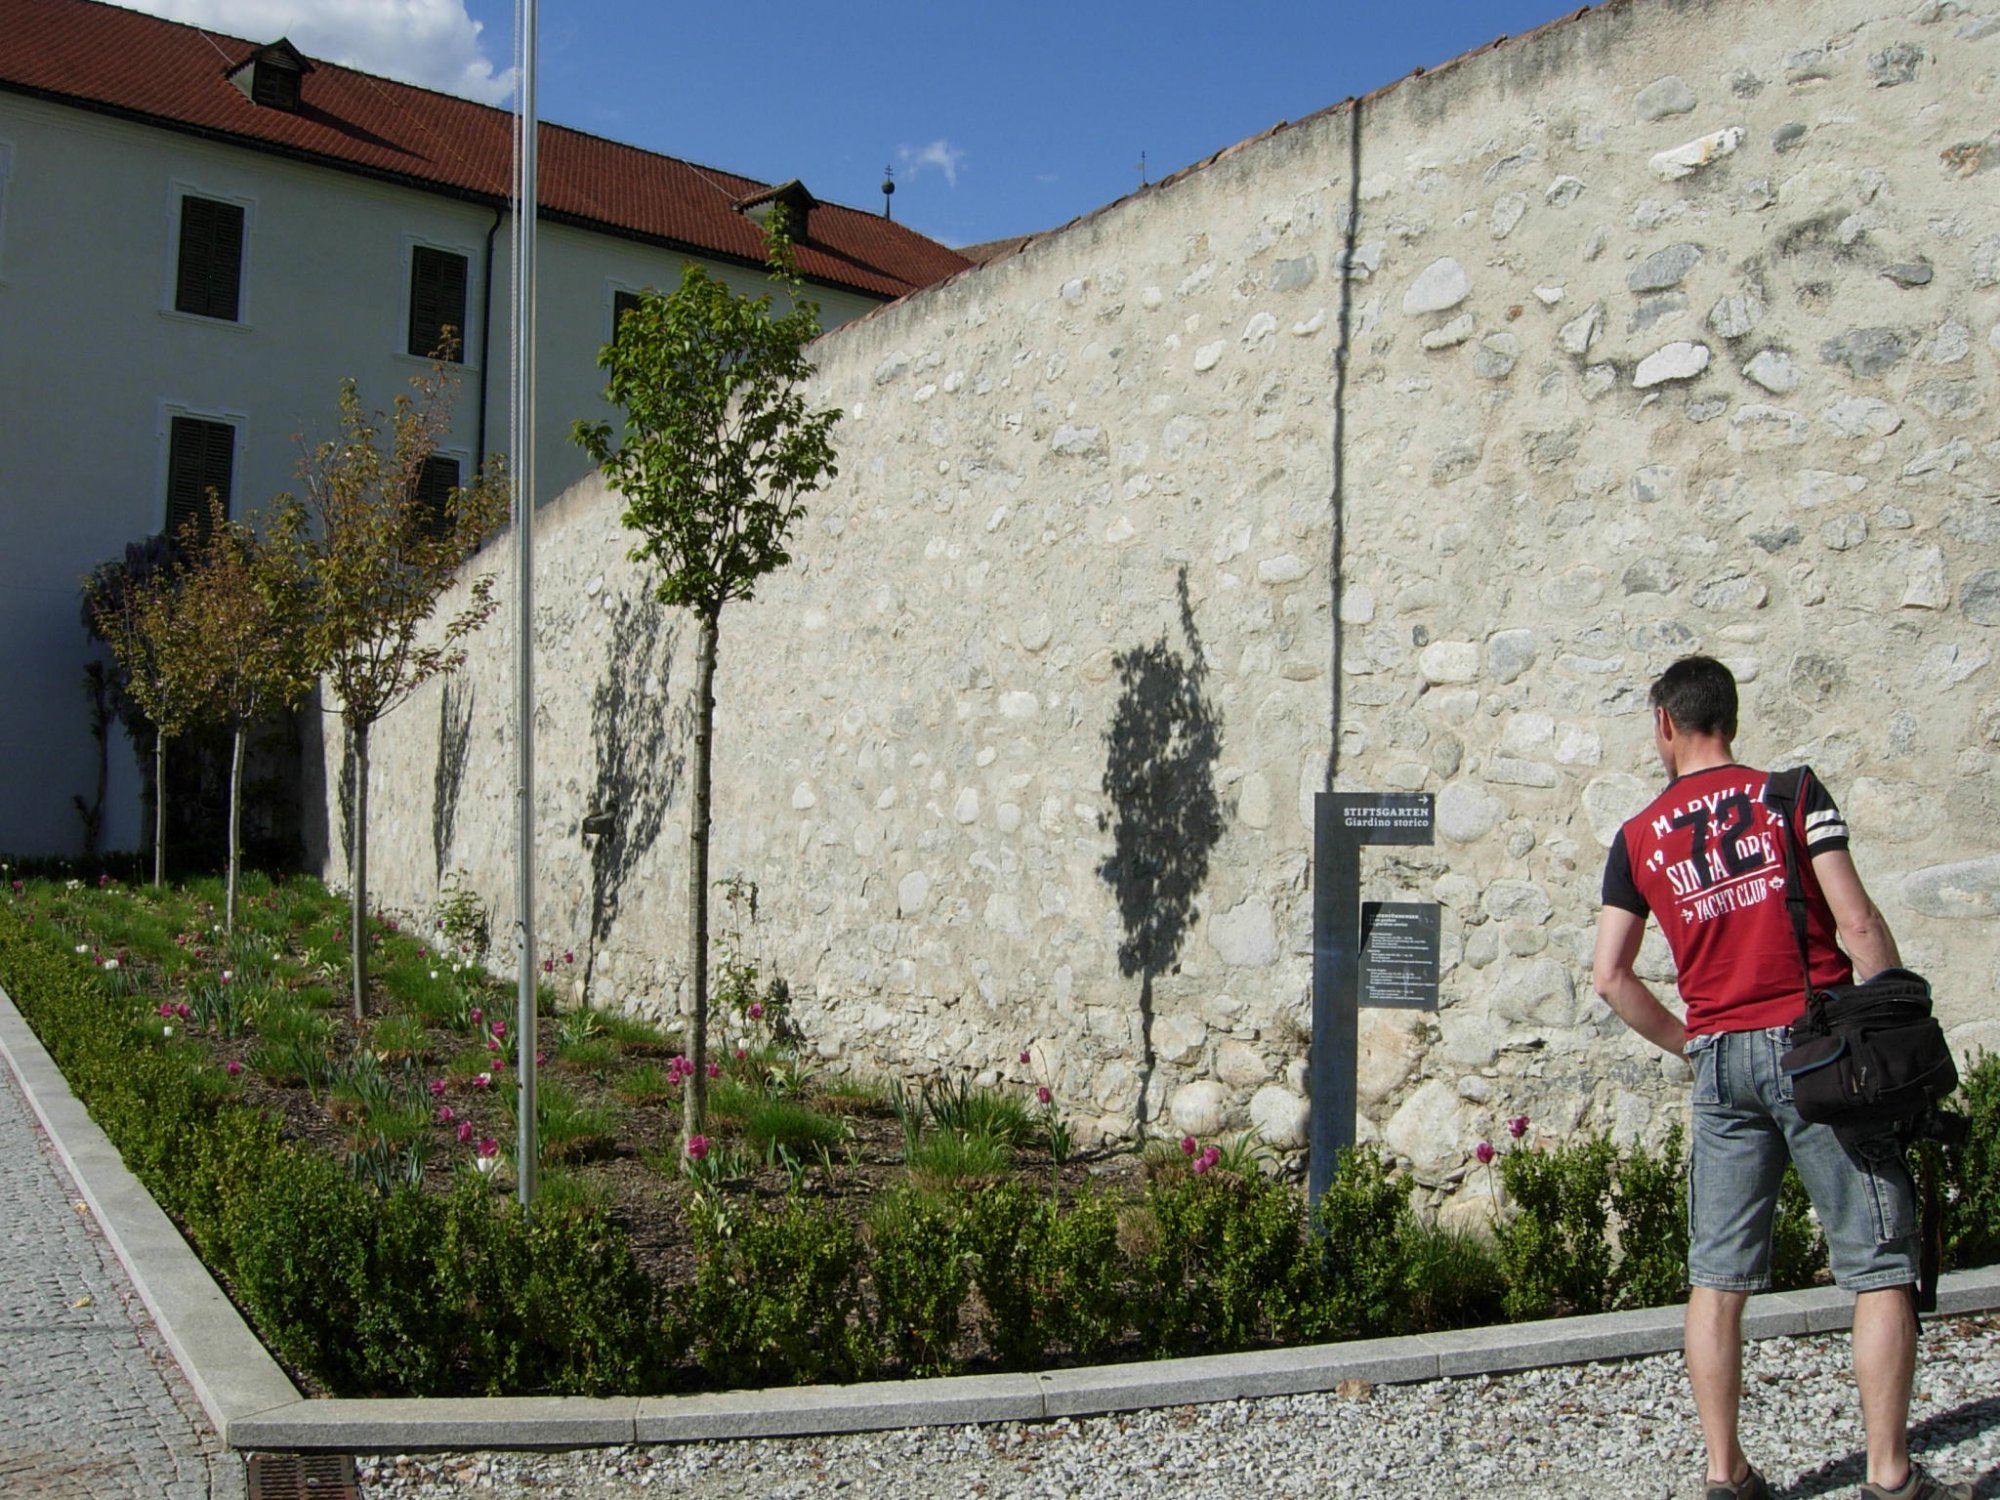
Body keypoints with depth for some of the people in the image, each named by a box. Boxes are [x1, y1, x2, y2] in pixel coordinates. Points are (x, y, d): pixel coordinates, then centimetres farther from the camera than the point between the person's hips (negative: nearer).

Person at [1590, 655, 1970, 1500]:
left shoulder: (1638, 837, 7)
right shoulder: (1794, 795, 0)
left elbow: (1609, 975, 4)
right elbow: (1857, 922, -7)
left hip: (1720, 1060, 3)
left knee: (1716, 1278, 8)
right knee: (1880, 1267, 6)